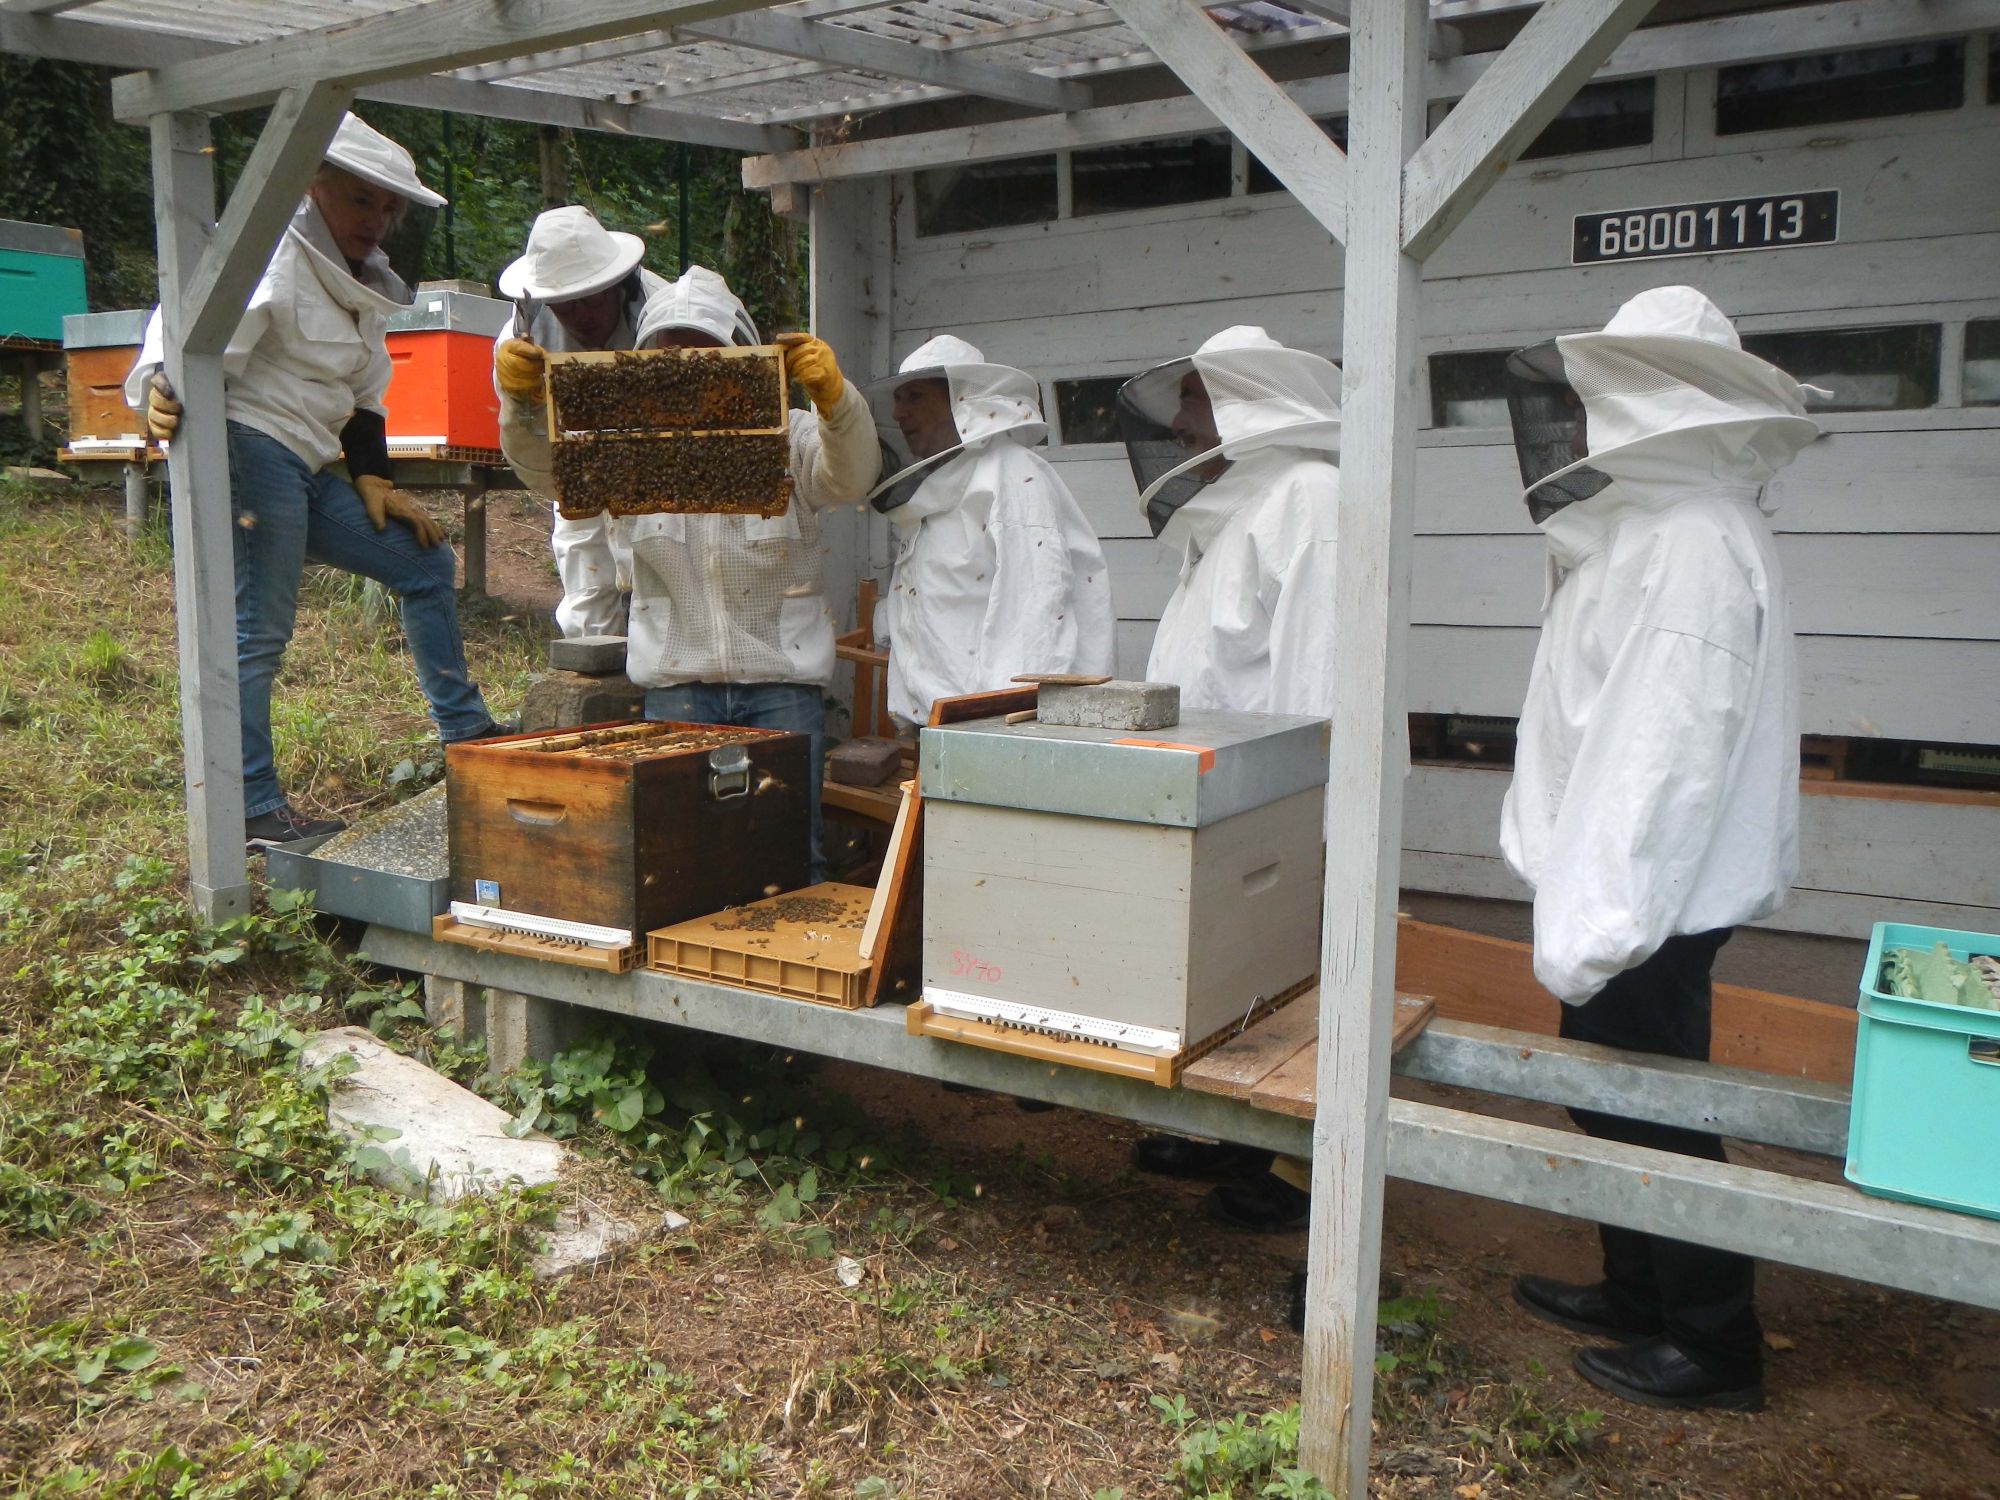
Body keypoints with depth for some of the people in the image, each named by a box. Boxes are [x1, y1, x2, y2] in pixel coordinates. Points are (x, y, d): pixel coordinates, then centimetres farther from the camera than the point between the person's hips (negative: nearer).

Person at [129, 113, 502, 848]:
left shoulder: (361, 286, 19)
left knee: (425, 563, 12)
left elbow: (363, 400, 21)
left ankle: (465, 733, 19)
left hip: (307, 471, 10)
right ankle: (254, 809, -5)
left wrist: (374, 482, 11)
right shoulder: (271, 262, -10)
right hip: (251, 454, -10)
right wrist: (164, 397, -42)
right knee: (259, 629, -11)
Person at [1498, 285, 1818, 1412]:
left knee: (1652, 1109, 2)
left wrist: (1600, 918, -25)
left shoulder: (1694, 546, -20)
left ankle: (1715, 1344, 18)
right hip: (1629, 883, 10)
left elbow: (1665, 746, -26)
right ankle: (1639, 1293, 36)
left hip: (1652, 899, -10)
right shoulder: (1657, 528, 12)